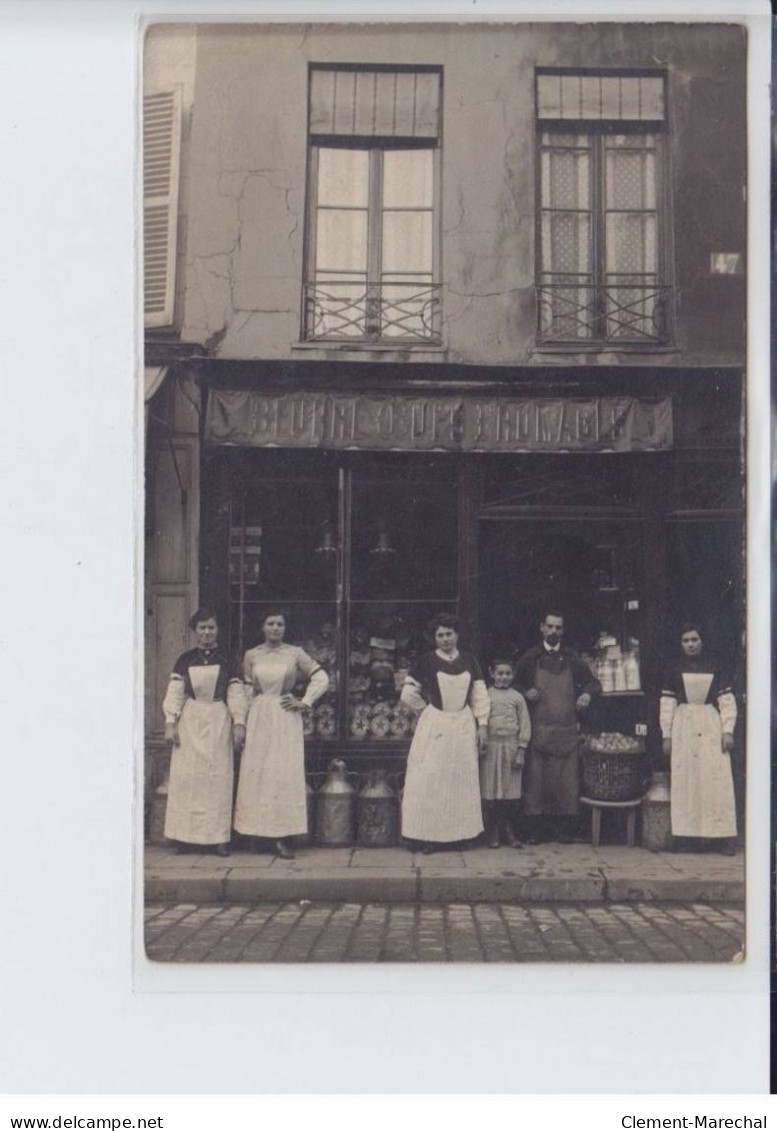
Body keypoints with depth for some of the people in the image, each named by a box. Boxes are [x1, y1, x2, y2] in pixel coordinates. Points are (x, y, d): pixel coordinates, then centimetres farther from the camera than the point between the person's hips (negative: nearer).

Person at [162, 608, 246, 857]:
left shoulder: (226, 661, 6)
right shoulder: (184, 661, 8)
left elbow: (236, 694, 3)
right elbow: (174, 693, 5)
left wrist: (239, 723, -5)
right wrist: (170, 723, -4)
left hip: (218, 723, -1)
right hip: (190, 723, 1)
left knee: (219, 778, -3)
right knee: (186, 777, -2)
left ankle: (219, 837, 0)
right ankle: (185, 836, 3)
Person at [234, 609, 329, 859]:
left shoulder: (295, 653, 2)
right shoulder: (251, 655, 6)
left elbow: (321, 678, 3)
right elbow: (246, 689, 11)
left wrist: (304, 702, -3)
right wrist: (243, 720, 5)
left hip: (286, 719, -1)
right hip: (259, 716, 2)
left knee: (287, 773, -5)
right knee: (257, 772, 1)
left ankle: (283, 836, -3)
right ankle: (261, 831, 9)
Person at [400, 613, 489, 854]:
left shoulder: (469, 662, 5)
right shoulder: (426, 661, -5)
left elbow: (479, 695, 7)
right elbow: (408, 694, -4)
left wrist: (482, 725, 2)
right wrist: (427, 708, 3)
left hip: (463, 726, 3)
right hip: (434, 726, -3)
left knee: (461, 780, 7)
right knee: (430, 780, -3)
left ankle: (459, 833, 14)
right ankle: (430, 836, 1)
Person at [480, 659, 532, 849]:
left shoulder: (517, 697, 6)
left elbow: (525, 725, 6)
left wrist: (521, 750, 0)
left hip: (511, 748, 1)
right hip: (490, 747, -1)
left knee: (510, 793, 3)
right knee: (489, 792, 0)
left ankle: (507, 830, 15)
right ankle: (492, 832, 10)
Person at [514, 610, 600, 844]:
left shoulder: (572, 658, 11)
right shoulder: (530, 658, 7)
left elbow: (592, 682, 19)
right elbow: (515, 684, 13)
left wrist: (587, 693, -2)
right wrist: (526, 692, -7)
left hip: (566, 729, 1)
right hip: (538, 729, -1)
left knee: (566, 779, 0)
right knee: (536, 778, -3)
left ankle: (563, 828, 7)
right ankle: (535, 827, 3)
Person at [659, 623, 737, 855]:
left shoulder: (714, 669, 7)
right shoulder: (675, 671, 8)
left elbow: (727, 701, 6)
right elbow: (667, 705, 7)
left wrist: (728, 731, -3)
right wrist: (666, 736, 3)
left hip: (711, 728, 0)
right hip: (683, 729, 1)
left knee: (717, 780, -5)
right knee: (684, 782, -2)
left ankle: (721, 836, -4)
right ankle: (686, 835, 1)